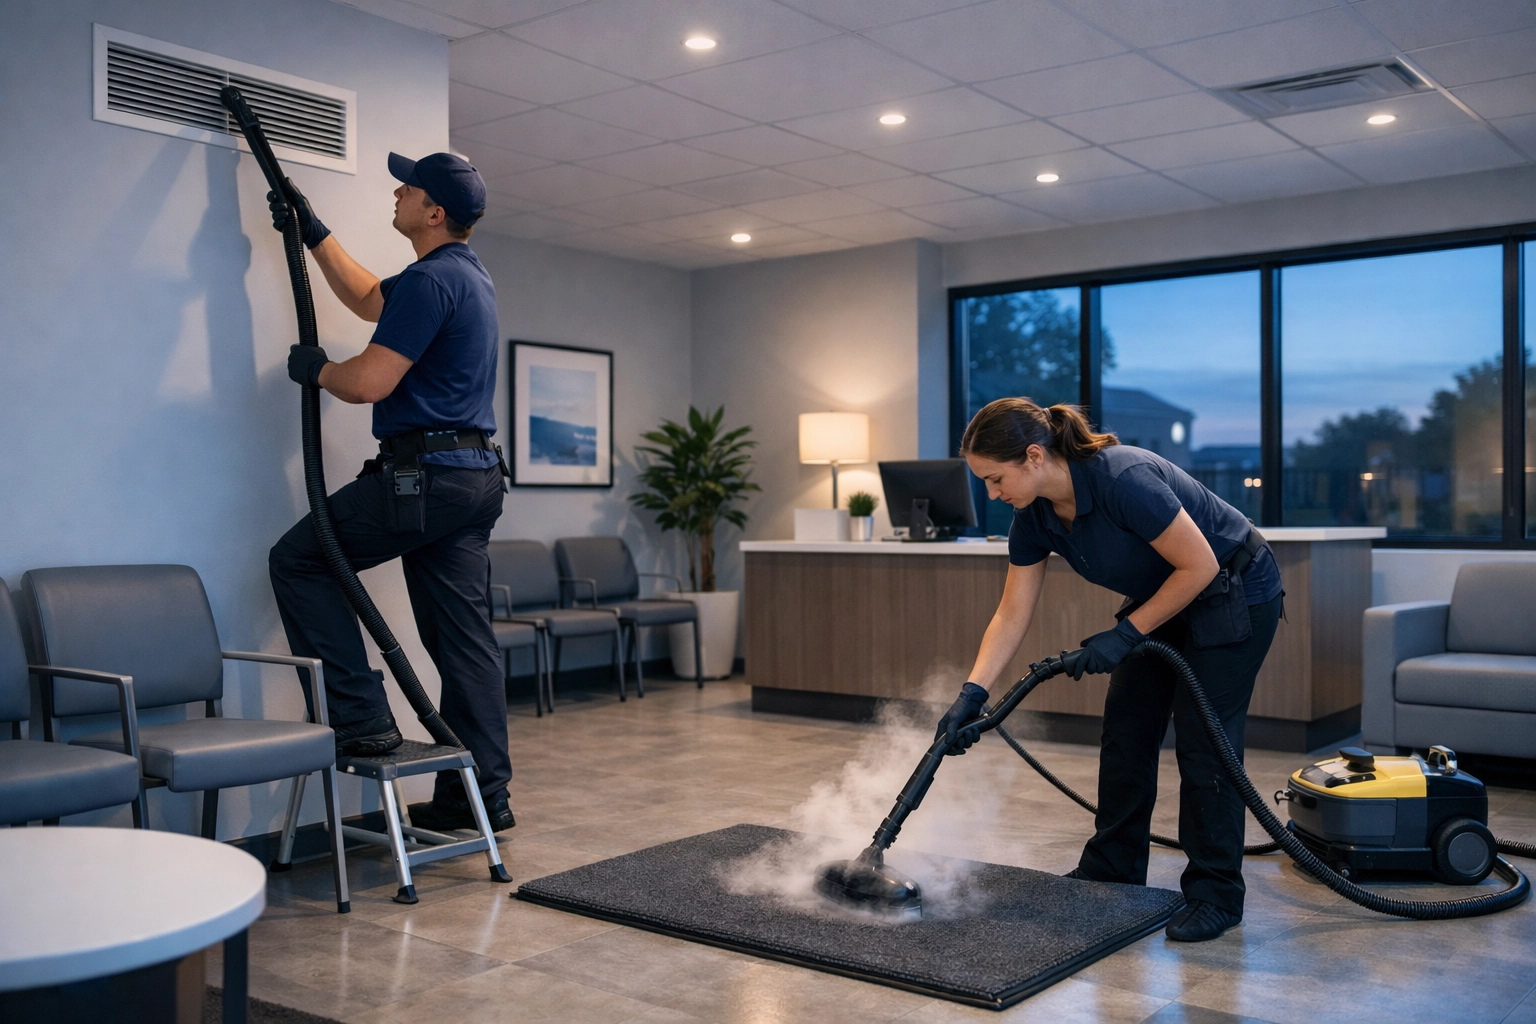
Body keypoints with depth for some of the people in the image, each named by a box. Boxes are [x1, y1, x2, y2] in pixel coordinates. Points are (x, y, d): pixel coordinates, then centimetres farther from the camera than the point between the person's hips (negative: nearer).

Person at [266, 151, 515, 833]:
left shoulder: (431, 279, -13)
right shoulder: (470, 277, 19)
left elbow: (369, 382, -18)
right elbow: (367, 298, 35)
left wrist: (315, 368, 2)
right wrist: (312, 231, 38)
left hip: (424, 473, -10)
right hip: (476, 475, 10)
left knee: (298, 560, 5)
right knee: (464, 639, 9)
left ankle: (361, 717, 0)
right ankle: (482, 796, 13)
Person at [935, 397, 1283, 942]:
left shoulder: (1125, 479, -35)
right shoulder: (1034, 516, -12)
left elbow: (1199, 565, -27)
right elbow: (1012, 615, -7)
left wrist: (1125, 635, -23)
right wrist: (972, 694, -16)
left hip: (1235, 594, -8)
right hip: (1163, 598, 8)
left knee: (1203, 742, -7)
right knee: (1125, 733, 8)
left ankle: (1215, 896, 6)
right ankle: (1112, 871, 22)